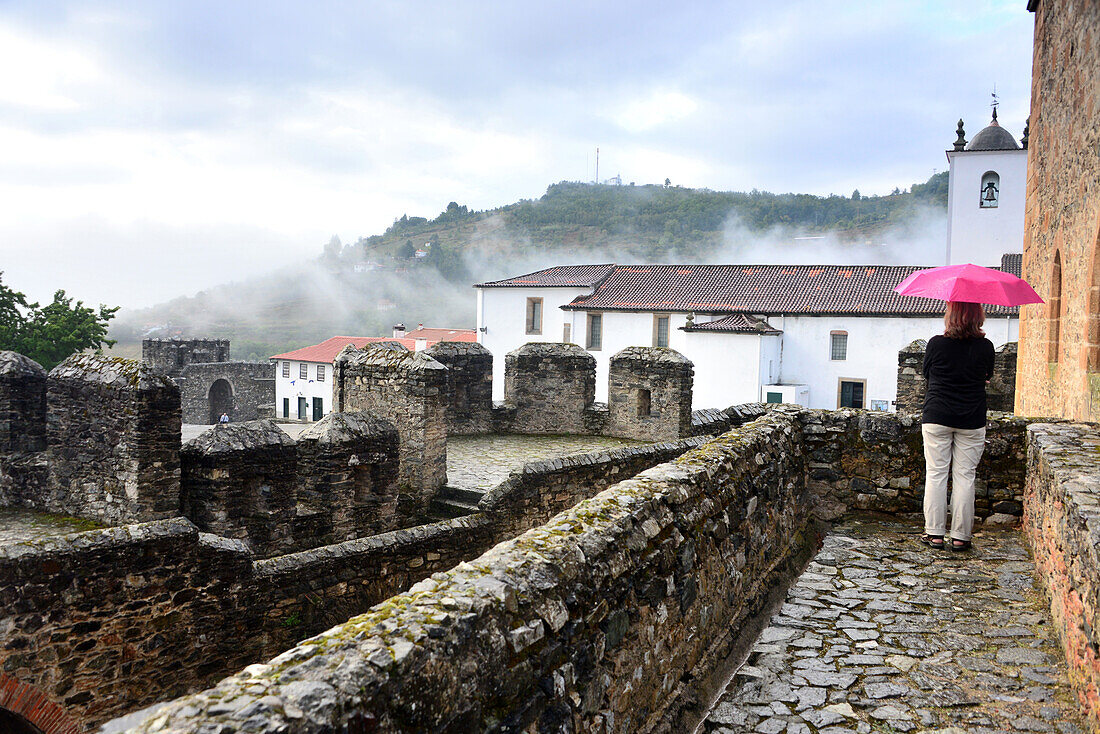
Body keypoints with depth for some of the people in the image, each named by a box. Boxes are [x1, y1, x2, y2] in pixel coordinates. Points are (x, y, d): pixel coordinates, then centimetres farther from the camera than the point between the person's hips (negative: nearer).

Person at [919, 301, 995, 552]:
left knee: (935, 475, 5)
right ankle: (960, 537, 9)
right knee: (964, 477, 6)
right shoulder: (985, 347, -4)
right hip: (972, 421, 1)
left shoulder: (936, 344, -7)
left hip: (936, 418, -1)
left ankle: (934, 533, 7)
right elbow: (987, 376, 13)